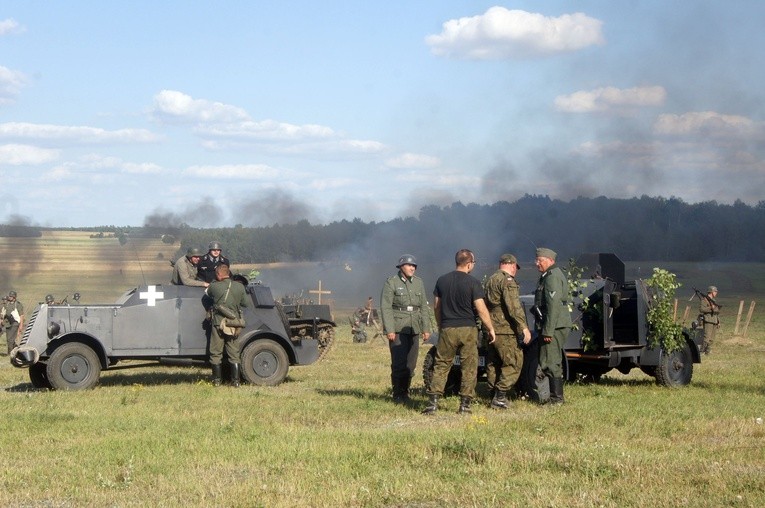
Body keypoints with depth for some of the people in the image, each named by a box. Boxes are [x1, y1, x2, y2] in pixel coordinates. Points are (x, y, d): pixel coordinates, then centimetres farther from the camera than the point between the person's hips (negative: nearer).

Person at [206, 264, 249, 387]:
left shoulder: (214, 286, -9)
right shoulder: (240, 287, -2)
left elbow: (207, 293, 12)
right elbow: (245, 303, 9)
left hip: (219, 324, -2)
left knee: (216, 354, 9)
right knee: (234, 354, 10)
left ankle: (216, 380, 10)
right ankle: (235, 381, 9)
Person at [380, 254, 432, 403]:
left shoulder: (418, 282, 13)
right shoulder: (391, 282, -3)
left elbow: (424, 307, 15)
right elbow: (385, 307, -7)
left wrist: (426, 329, 9)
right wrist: (389, 330, -14)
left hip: (414, 329, 5)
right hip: (397, 329, -5)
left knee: (411, 364, 5)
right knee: (399, 363, -8)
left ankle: (405, 392, 15)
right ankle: (397, 395, 0)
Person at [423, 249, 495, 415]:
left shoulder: (442, 280, 5)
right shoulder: (472, 282, -8)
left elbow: (436, 307, 11)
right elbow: (481, 309, -11)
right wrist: (490, 328, -1)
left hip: (447, 329, 3)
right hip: (467, 330, -3)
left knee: (441, 366, 8)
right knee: (469, 367, 5)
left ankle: (433, 402, 0)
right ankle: (465, 404, 4)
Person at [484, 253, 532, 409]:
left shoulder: (491, 280, 17)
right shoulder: (507, 281, -12)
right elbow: (514, 307, -20)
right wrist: (524, 327, -20)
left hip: (491, 327, 9)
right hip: (504, 329, -9)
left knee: (493, 363, 13)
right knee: (513, 362, -7)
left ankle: (494, 395, 15)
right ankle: (500, 397, -13)